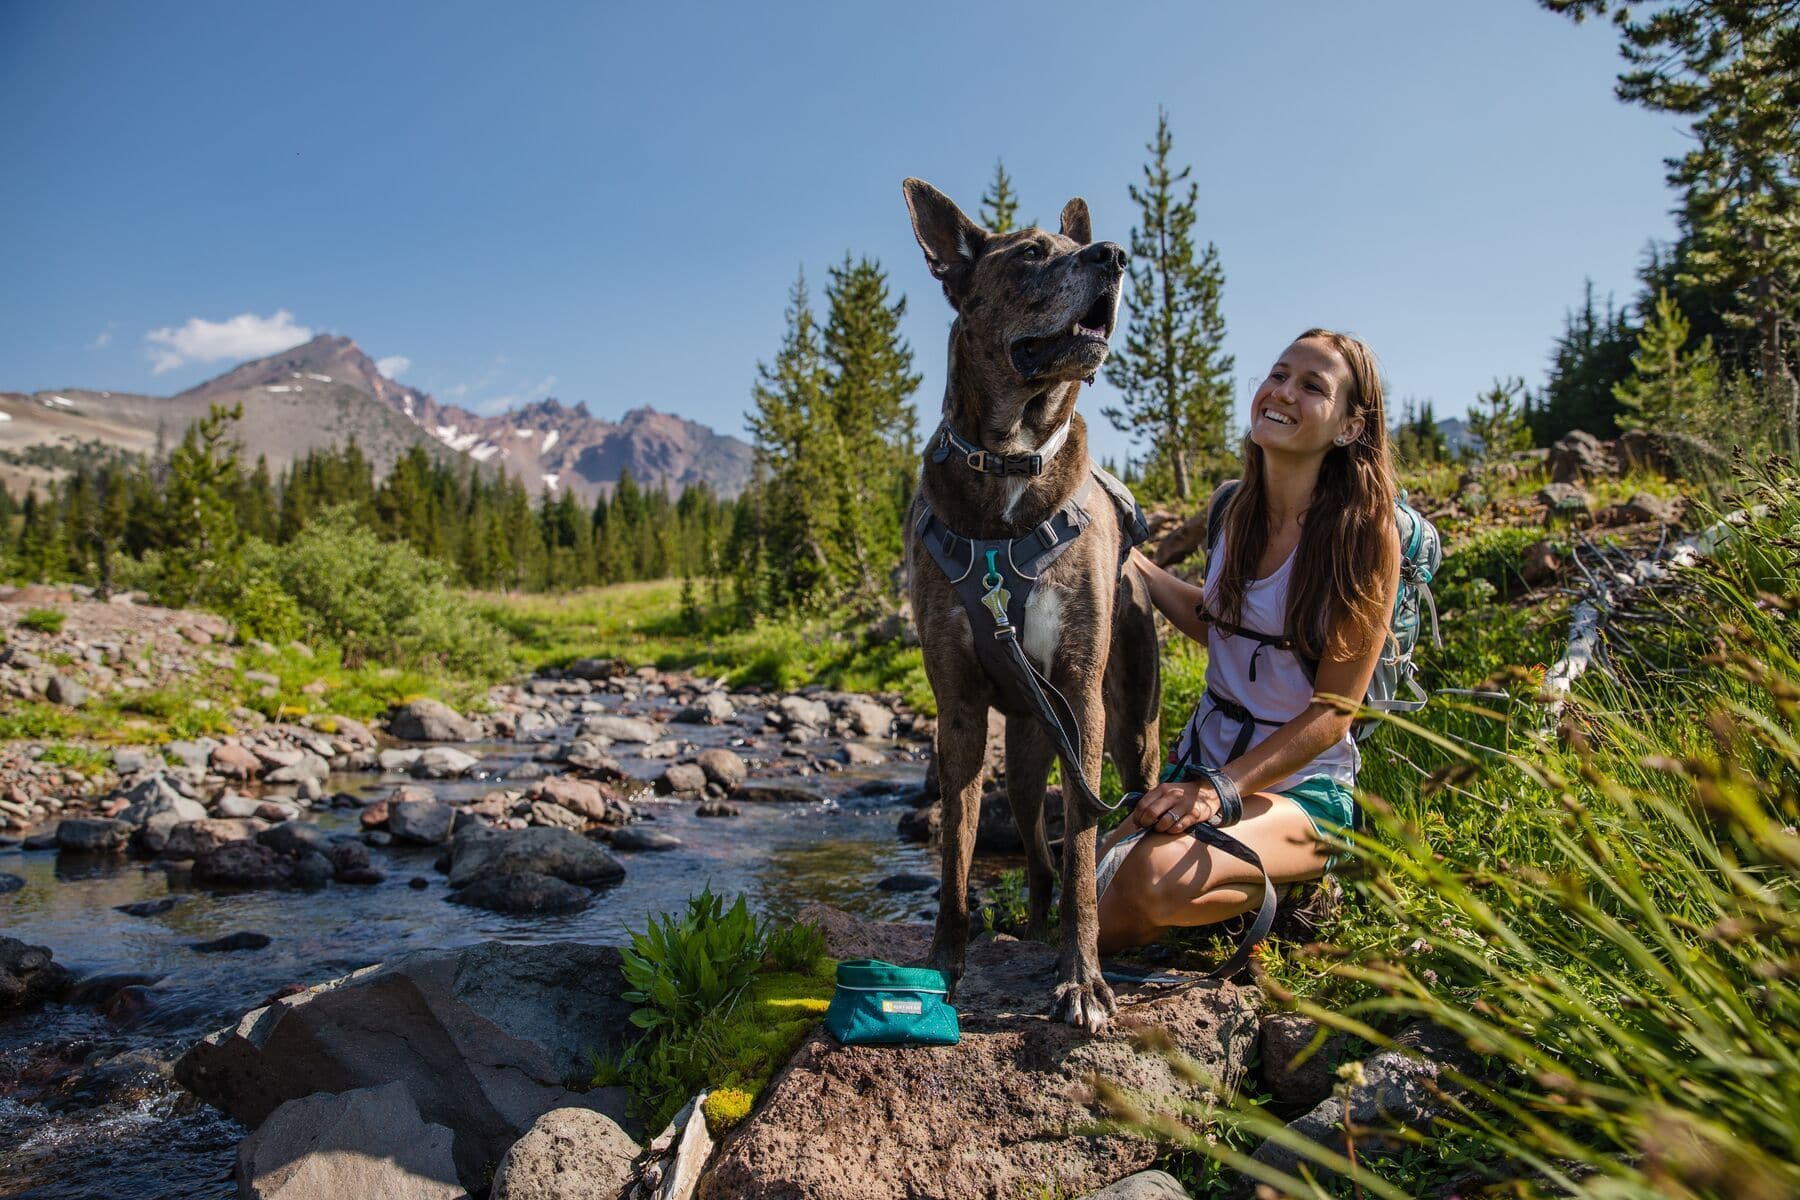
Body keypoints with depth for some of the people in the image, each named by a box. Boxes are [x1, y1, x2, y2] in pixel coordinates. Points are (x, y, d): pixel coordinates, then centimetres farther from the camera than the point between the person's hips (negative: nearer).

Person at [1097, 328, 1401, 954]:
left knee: (1157, 877, -32)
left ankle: (1290, 887, 0)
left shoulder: (1365, 532, -15)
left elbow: (1332, 713, -15)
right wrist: (1132, 561, 7)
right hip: (1203, 756, 6)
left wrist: (1222, 788, -25)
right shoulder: (1235, 506, 2)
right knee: (1095, 915, -13)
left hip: (1302, 785, -5)